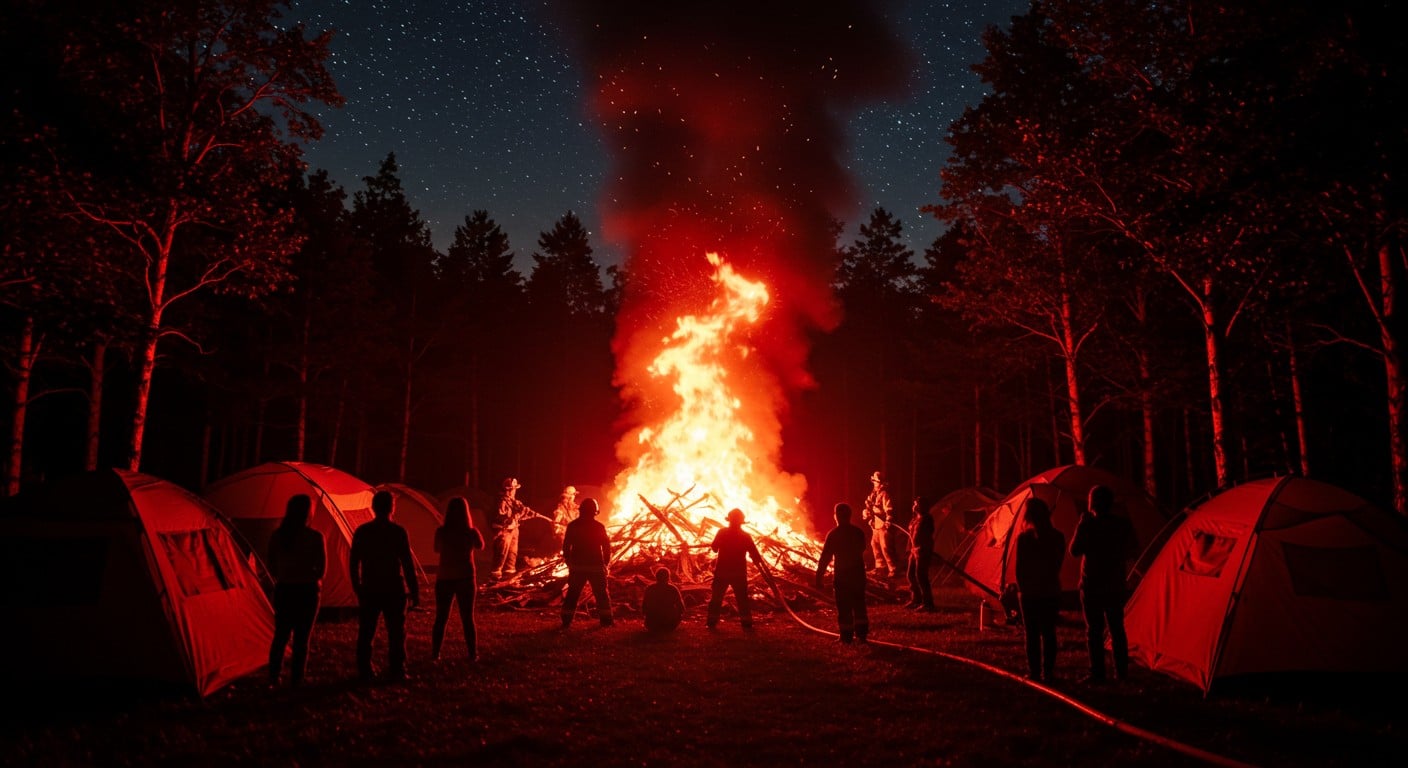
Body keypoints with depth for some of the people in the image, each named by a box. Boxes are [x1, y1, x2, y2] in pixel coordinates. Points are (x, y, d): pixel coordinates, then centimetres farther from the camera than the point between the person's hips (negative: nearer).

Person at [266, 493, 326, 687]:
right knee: (301, 639, 5)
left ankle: (273, 678, 23)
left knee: (280, 635, 18)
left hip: (283, 590, 4)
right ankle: (295, 682, 9)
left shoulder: (276, 535, -1)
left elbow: (271, 565, 7)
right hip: (306, 591, -4)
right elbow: (322, 569, -7)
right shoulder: (315, 537, -13)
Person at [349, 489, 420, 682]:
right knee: (396, 632, 5)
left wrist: (357, 587, 18)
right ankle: (396, 671, 6)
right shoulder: (399, 532, -9)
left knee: (366, 632, 11)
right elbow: (408, 564, -8)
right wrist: (414, 591, -2)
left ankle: (364, 671, 15)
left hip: (369, 590, 3)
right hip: (394, 590, -3)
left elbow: (353, 562, 6)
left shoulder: (362, 531, 1)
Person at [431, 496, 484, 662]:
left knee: (441, 618, 12)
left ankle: (435, 654, 15)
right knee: (468, 618, 10)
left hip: (444, 579, 1)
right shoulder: (471, 532, -11)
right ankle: (473, 654, 14)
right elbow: (481, 546, 11)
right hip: (465, 579, 0)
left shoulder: (441, 532, -9)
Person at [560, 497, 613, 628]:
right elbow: (607, 547, -2)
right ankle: (606, 620, 11)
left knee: (573, 594, 9)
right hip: (596, 566, -1)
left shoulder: (572, 525, -1)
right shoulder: (599, 527, -5)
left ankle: (566, 621, 7)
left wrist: (569, 562, 12)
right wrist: (605, 563, 10)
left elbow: (566, 546, 1)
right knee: (601, 593, 10)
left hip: (577, 566, 1)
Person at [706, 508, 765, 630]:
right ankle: (747, 623, 7)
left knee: (716, 597, 11)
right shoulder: (745, 536, -6)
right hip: (739, 573, 0)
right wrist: (759, 565, 10)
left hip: (722, 571, 0)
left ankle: (712, 622, 9)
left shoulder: (722, 533, -7)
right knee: (742, 599, 10)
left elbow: (714, 548, 2)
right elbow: (755, 555, -5)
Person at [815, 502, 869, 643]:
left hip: (842, 575, -4)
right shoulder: (859, 532, 0)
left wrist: (819, 576, -9)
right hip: (858, 574, 4)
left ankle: (847, 636, 5)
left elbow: (825, 557, -12)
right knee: (859, 605, 14)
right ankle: (861, 633, 18)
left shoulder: (833, 534, -12)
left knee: (844, 607, 3)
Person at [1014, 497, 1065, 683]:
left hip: (1029, 592, -3)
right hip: (1051, 592, 3)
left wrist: (1022, 587, 6)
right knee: (1049, 633, 9)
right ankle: (1048, 672, 10)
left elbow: (1019, 568, -7)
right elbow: (1058, 564, 7)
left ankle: (1033, 672, 6)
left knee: (1032, 634, 5)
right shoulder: (1058, 537, -1)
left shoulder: (1023, 537, -11)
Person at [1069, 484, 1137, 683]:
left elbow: (1074, 551, -6)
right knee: (1117, 629, 14)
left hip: (1091, 586, -5)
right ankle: (1121, 672, 18)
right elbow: (1133, 551, 11)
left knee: (1094, 630, 1)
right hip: (1115, 586, 5)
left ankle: (1097, 673, 2)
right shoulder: (1123, 525, 0)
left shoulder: (1086, 525, -15)